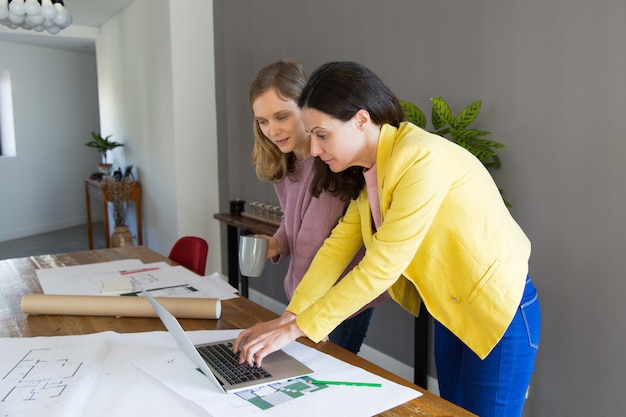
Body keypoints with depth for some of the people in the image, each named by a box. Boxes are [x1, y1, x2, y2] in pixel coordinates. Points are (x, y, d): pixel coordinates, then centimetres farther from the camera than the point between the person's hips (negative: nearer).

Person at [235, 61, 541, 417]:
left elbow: (381, 267, -29)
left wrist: (297, 329, -23)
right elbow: (338, 247, -1)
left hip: (499, 311, -8)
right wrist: (287, 317, -9)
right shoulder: (369, 169, 0)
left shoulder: (422, 158, -28)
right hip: (451, 309, 8)